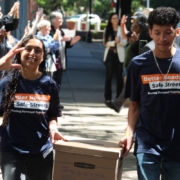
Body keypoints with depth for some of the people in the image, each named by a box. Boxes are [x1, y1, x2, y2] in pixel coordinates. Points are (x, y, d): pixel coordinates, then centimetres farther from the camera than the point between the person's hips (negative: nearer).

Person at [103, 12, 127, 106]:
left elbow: (125, 42, -2)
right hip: (110, 54, 0)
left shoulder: (121, 29, 3)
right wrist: (114, 42, -16)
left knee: (119, 76, 3)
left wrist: (119, 41, -21)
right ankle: (108, 98, 2)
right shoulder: (107, 30, 5)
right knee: (108, 77, 0)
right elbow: (105, 43, -2)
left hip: (119, 55, 0)